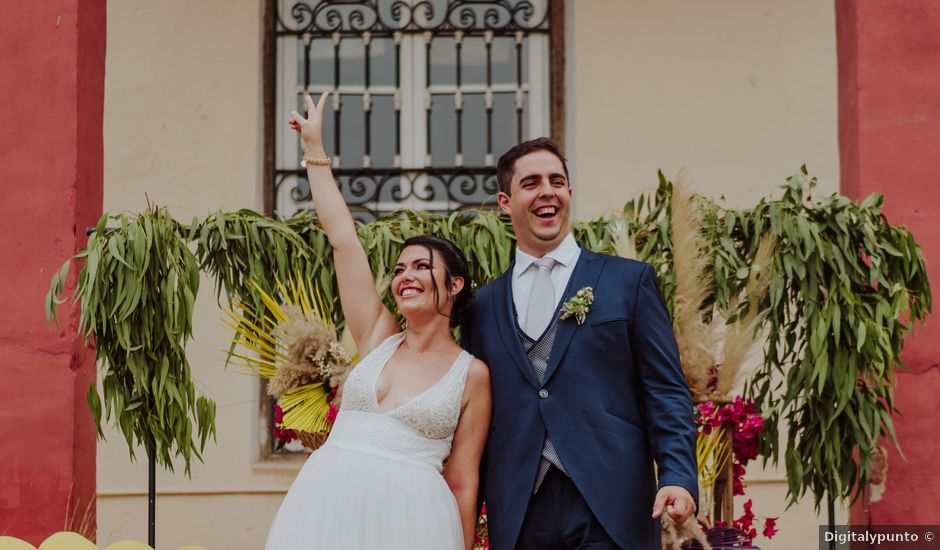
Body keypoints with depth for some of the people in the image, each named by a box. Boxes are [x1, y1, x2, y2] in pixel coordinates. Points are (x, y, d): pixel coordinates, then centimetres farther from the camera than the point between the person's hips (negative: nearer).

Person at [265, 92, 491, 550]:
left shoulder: (472, 373, 5)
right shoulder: (378, 339, 13)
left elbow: (462, 482, 5)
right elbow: (343, 240, 12)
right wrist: (314, 151, 12)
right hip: (325, 505, 3)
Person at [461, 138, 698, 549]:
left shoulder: (629, 280, 8)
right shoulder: (482, 306, 14)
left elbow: (666, 391, 3)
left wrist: (678, 477, -12)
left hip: (609, 511, -2)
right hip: (518, 516, 2)